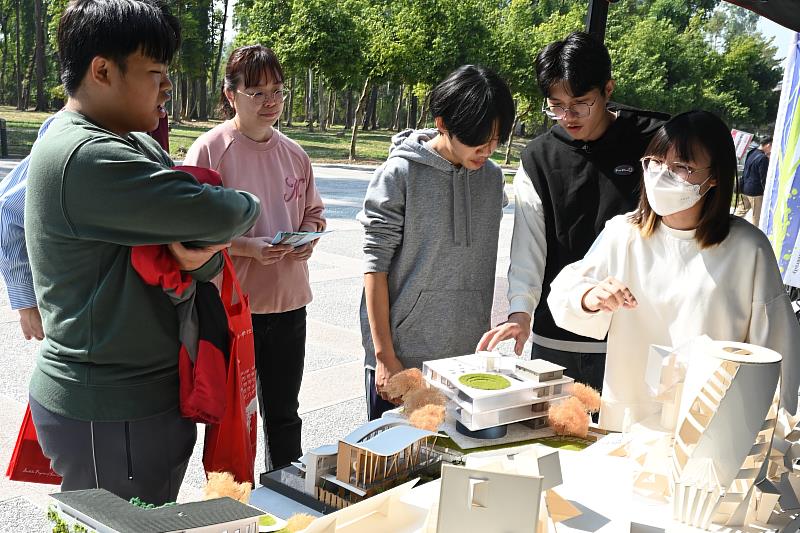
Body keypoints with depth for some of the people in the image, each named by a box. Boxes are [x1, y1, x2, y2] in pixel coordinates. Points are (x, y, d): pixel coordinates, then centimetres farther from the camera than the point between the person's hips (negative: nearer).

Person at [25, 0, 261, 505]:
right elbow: (216, 215, -26)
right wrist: (246, 205, -3)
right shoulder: (86, 157, -22)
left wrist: (203, 255, -19)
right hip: (108, 414, -9)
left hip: (144, 394, 9)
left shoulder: (136, 145, 10)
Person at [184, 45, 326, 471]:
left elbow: (313, 211, 20)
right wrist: (251, 248, -22)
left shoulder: (294, 154, 8)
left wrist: (308, 238, -2)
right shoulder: (210, 150, -9)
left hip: (289, 304, 6)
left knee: (284, 416, 19)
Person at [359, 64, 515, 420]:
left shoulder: (492, 178, 6)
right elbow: (375, 266, -10)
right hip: (402, 355, -4)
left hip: (468, 355, 5)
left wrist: (484, 339, 14)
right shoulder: (399, 175, -10)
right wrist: (385, 357, -11)